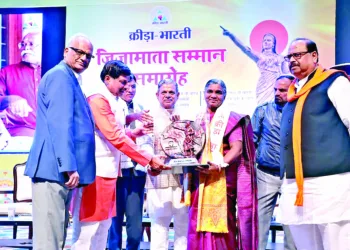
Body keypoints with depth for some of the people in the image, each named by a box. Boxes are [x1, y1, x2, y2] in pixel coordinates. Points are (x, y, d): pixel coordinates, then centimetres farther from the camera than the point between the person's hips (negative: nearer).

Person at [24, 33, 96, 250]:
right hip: (56, 169, -11)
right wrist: (69, 166, -24)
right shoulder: (61, 76, -9)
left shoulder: (70, 79, 23)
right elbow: (60, 125, -19)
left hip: (60, 169, 11)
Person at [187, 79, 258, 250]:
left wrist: (219, 165, -25)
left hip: (222, 179, -4)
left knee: (220, 223, -4)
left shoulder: (231, 119, 0)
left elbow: (237, 148, -11)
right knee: (199, 223, 3)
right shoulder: (198, 120, 15)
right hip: (200, 179, 4)